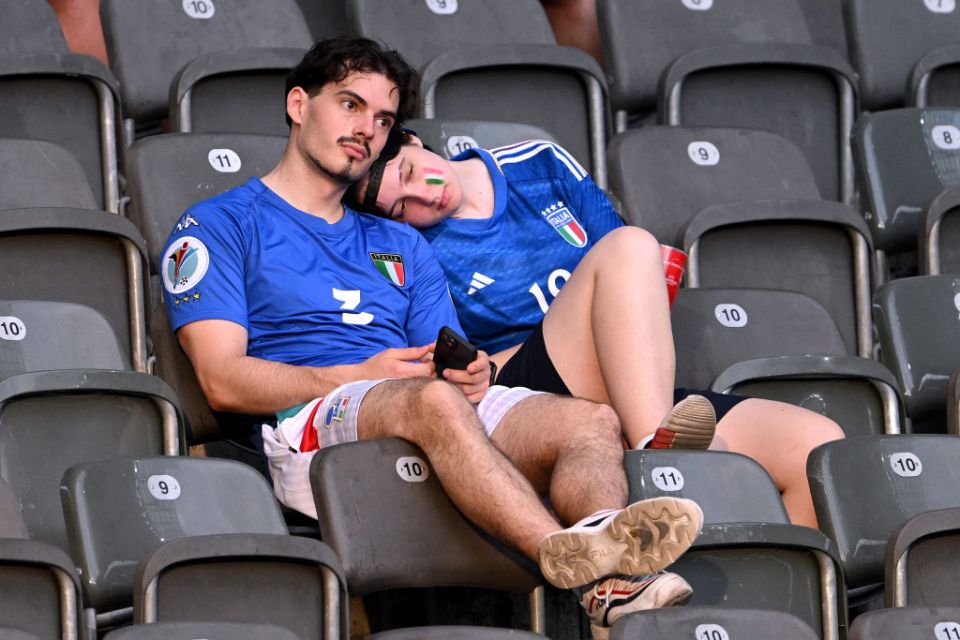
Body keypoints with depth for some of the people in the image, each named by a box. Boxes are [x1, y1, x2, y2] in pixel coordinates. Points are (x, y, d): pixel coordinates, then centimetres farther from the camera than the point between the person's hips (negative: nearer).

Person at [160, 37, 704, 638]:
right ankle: (572, 558, -61)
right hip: (307, 426, -5)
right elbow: (224, 381, 0)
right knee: (433, 402, -39)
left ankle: (612, 584, -55)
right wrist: (364, 376, -10)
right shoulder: (220, 225, 14)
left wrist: (471, 374, -5)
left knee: (591, 420, -24)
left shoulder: (403, 248, 33)